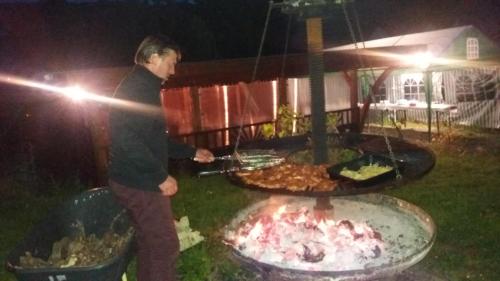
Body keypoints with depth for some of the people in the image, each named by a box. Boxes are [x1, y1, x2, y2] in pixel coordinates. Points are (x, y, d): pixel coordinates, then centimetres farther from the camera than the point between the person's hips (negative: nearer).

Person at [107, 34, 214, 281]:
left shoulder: (144, 88, 16)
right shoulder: (135, 88, -17)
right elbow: (127, 139, -29)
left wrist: (192, 153, 22)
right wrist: (161, 176, -23)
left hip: (141, 181, 10)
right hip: (139, 183, -10)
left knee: (150, 244, 19)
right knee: (165, 246, -1)